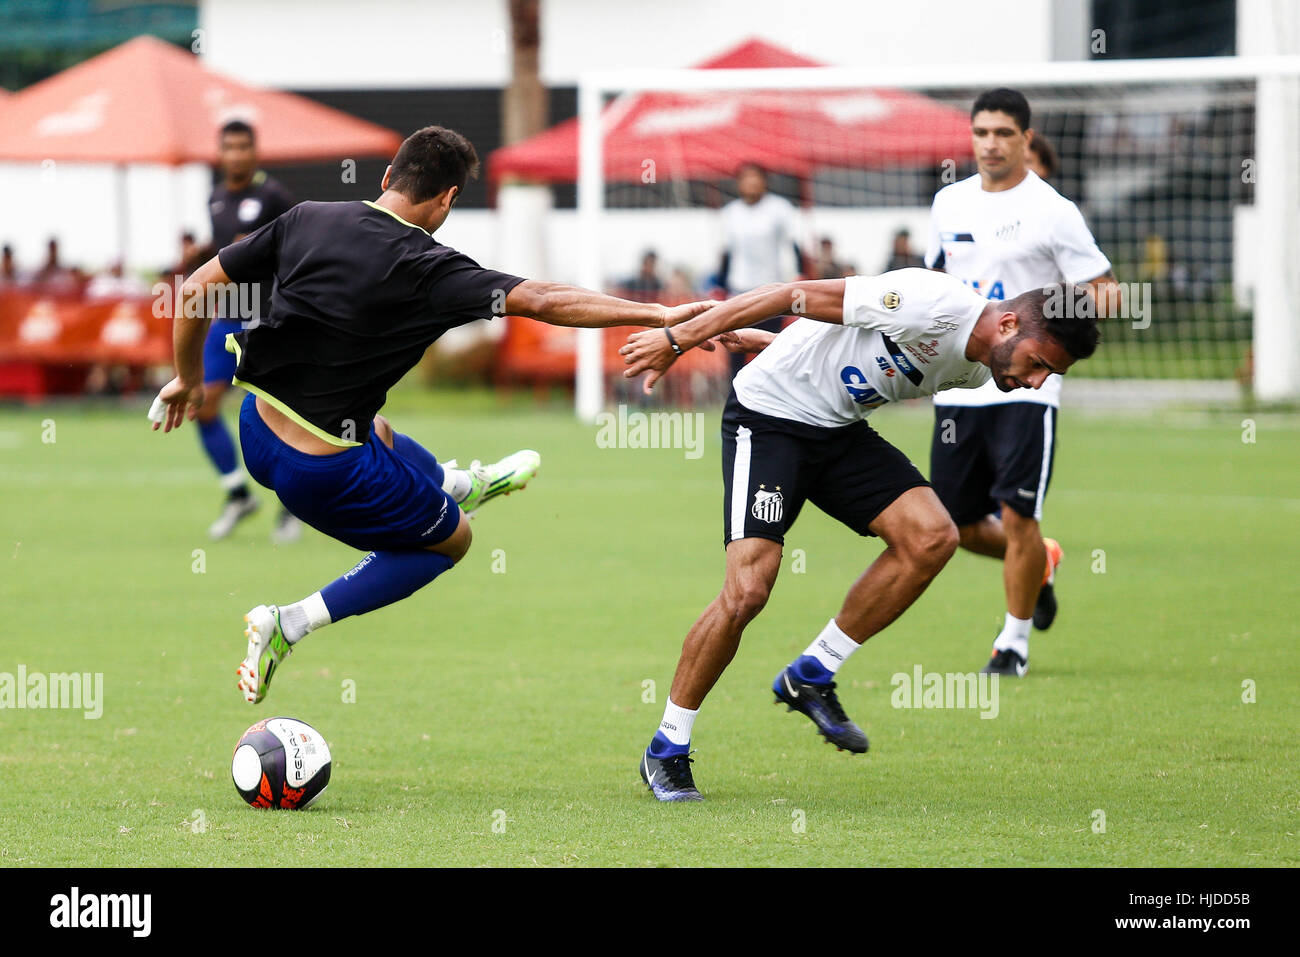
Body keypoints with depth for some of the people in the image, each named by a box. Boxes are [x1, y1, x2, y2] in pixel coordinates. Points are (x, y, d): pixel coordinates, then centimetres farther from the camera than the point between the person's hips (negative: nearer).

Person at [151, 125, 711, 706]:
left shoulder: (305, 220, -4)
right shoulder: (428, 271, -19)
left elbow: (195, 292, 1)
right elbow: (548, 303, -24)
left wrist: (189, 379, 17)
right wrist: (660, 315, -19)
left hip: (256, 434, 7)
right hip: (324, 473, -6)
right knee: (451, 539, 19)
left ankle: (460, 484, 65)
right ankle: (289, 626, 8)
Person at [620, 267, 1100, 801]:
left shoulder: (973, 371, 1)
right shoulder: (931, 307, -28)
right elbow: (798, 295, -23)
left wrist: (777, 347, 24)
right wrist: (678, 340, -19)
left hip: (839, 429, 8)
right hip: (768, 414, -8)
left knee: (932, 538, -12)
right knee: (747, 591, -19)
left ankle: (811, 676, 1)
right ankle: (666, 751, -2)